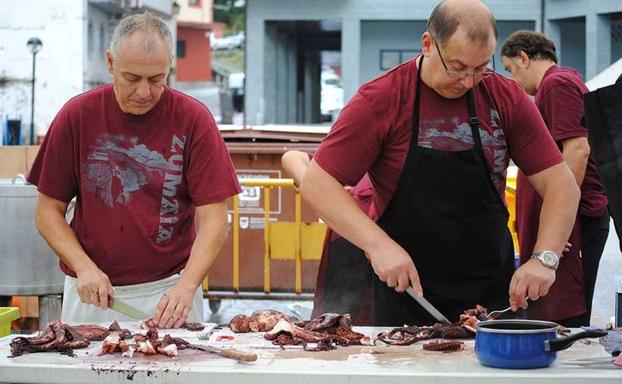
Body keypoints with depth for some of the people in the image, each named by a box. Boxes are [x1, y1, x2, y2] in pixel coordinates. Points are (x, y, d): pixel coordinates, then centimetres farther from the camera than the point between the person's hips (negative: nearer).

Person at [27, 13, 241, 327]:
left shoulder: (193, 118, -7)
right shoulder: (77, 115, -4)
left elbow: (213, 221, -9)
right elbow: (49, 210, 1)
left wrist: (186, 287, -23)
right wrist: (85, 267, -14)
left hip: (169, 292, -1)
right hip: (90, 292, 1)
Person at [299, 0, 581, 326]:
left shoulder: (507, 98, -1)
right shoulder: (381, 99, -9)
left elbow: (561, 184, -1)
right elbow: (316, 183, -12)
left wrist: (545, 258, -17)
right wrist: (377, 244, -25)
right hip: (405, 294, -2)